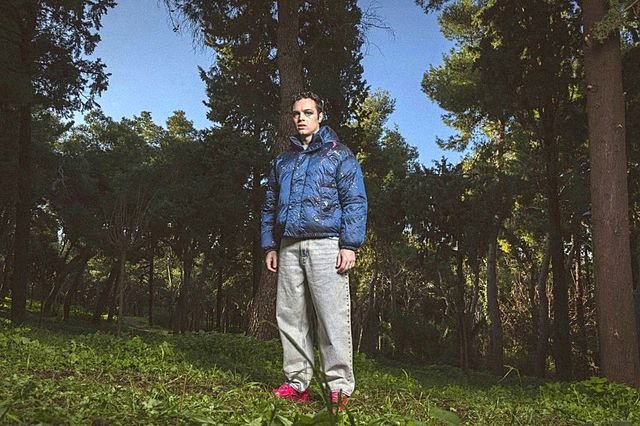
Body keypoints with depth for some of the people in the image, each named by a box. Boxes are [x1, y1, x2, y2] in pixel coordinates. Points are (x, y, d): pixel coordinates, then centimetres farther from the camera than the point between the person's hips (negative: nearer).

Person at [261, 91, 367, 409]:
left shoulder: (339, 154, 7)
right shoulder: (283, 161, 22)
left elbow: (355, 202, -2)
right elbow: (269, 207, 24)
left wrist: (350, 245, -12)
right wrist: (269, 245, 14)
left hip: (325, 244, -5)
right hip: (289, 248, 5)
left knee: (332, 317, -7)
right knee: (291, 317, 5)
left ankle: (340, 388, -1)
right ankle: (297, 383, 14)